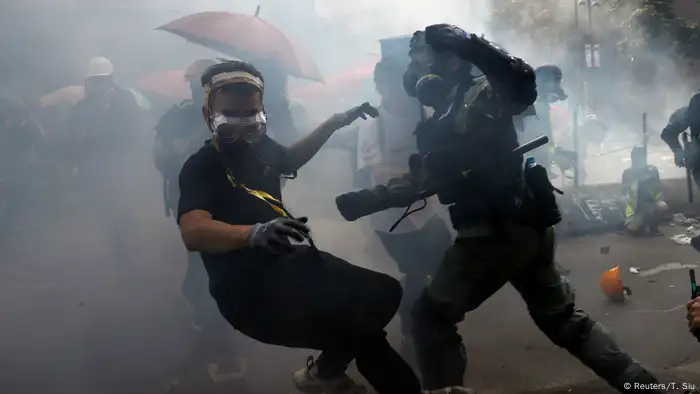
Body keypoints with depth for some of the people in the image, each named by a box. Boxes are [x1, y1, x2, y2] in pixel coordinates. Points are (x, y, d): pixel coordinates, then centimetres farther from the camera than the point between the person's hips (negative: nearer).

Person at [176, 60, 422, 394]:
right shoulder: (201, 167, -16)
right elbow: (193, 233, -35)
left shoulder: (259, 146, 6)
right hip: (252, 292, -9)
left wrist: (336, 122, 32)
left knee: (384, 293, 16)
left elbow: (290, 159, 32)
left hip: (290, 262, 9)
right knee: (361, 331, -23)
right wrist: (255, 232, -51)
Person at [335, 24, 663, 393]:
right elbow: (423, 179, 25)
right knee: (563, 318, 19)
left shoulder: (481, 93, -6)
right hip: (526, 227, 10)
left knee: (431, 317, 1)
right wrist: (363, 200, 21)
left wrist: (467, 44, -37)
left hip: (496, 232, -10)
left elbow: (523, 83, -29)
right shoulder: (440, 122, 19)